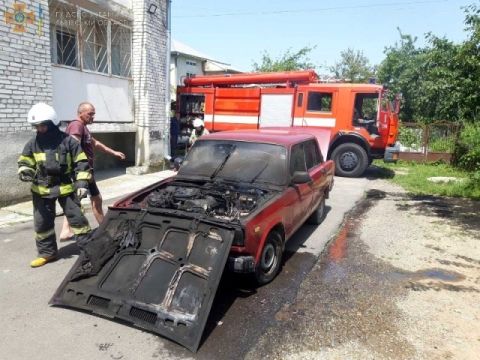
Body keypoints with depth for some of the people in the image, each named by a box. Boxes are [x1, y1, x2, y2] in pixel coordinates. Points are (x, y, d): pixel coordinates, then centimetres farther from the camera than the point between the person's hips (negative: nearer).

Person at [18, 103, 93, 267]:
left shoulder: (67, 140, -8)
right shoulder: (33, 143, 1)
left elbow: (81, 162, -5)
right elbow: (25, 162, 12)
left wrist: (81, 183, -11)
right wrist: (25, 172, -11)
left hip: (66, 187, -3)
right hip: (41, 190, 3)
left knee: (76, 218, 0)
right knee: (42, 222, 9)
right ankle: (47, 252, 25)